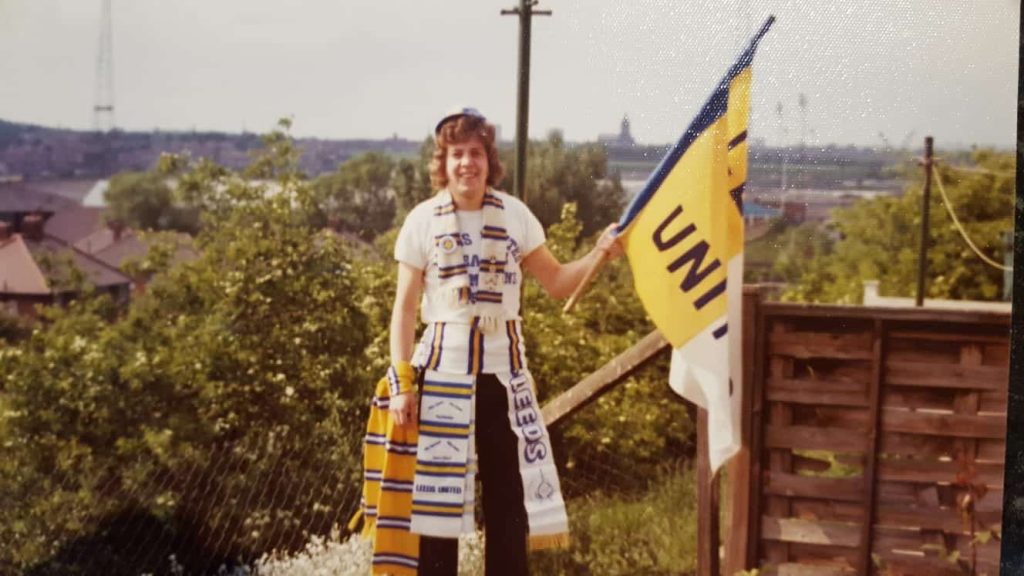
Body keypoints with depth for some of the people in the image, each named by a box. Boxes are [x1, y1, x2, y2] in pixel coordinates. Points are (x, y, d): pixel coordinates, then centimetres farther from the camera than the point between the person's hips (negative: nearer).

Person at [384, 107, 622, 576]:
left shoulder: (515, 215, 4)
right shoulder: (423, 221, -2)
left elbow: (556, 283, 8)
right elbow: (405, 308, -1)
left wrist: (597, 256, -11)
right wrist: (402, 384, -7)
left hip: (504, 372, 2)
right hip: (444, 370, -2)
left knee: (509, 495, 5)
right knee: (438, 493, 1)